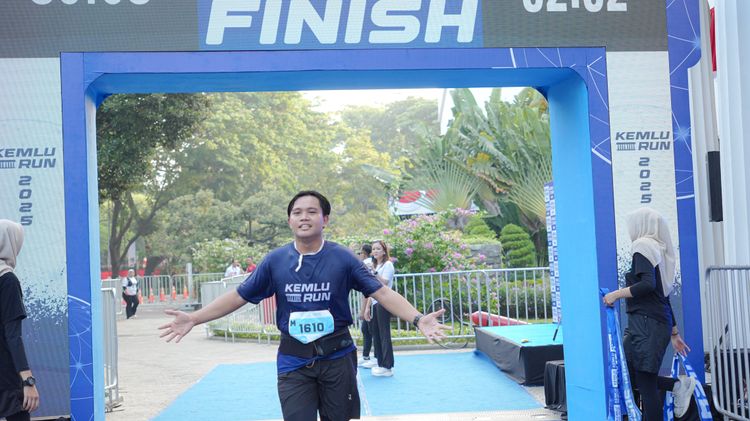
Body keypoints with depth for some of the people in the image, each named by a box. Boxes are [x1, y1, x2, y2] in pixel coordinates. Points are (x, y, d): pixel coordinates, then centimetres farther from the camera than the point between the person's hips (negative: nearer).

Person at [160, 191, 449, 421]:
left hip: (337, 358, 0)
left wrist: (418, 319, -21)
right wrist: (194, 319, -4)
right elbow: (239, 296, 3)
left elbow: (381, 292, -7)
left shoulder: (343, 258, -5)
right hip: (293, 362, 0)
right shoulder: (275, 260, -2)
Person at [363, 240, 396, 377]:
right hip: (375, 304, 8)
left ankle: (387, 367, -5)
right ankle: (381, 364, 12)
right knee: (376, 334, 6)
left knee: (384, 334, -8)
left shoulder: (387, 264, -4)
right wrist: (367, 307, 18)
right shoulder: (375, 266, 20)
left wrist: (374, 273, -24)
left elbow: (384, 284, -16)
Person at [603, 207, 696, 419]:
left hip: (647, 323, -9)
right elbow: (664, 296, 24)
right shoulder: (658, 250, 21)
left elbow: (648, 284, -21)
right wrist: (674, 333, 26)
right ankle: (677, 385, 11)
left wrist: (616, 294, -14)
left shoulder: (643, 246, -6)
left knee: (646, 383, -6)